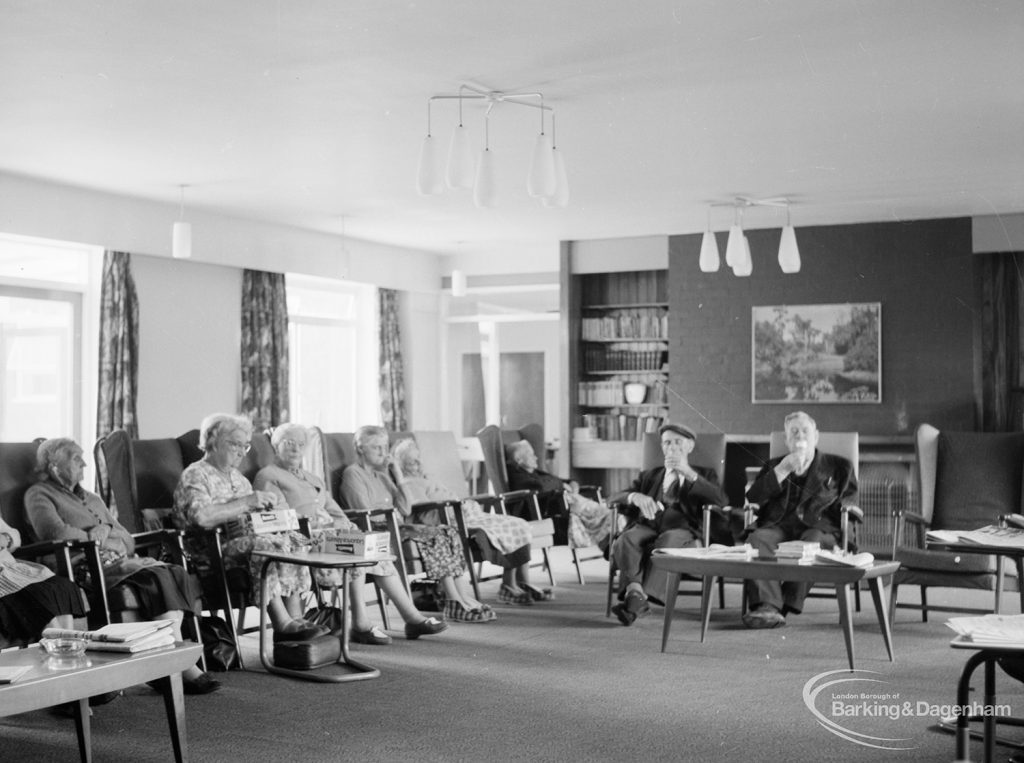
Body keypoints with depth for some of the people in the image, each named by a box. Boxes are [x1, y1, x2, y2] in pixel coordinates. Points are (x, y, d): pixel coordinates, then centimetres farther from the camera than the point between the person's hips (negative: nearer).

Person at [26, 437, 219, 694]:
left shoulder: (92, 498, 29)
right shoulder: (39, 495, 7)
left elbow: (128, 539, 20)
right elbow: (56, 532, -15)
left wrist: (106, 530, -2)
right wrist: (94, 537, -1)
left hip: (121, 561, 8)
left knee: (176, 574, -20)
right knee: (157, 579, -29)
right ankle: (183, 669, -28)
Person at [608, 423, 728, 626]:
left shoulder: (705, 475, 24)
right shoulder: (649, 476, 30)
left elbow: (722, 502, 2)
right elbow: (616, 498, 15)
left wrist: (690, 474, -7)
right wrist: (635, 496, -9)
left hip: (682, 529, -2)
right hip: (647, 527, 3)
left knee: (668, 542, -39)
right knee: (626, 540, -33)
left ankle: (638, 601, -48)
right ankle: (634, 591, -50)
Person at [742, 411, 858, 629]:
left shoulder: (838, 466, 25)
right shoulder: (774, 466, 29)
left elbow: (850, 501, 20)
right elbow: (751, 499, 13)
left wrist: (846, 507, -4)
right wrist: (783, 470, 4)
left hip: (820, 529, -1)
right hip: (778, 527, 1)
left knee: (812, 541, -39)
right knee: (757, 538, -34)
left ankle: (787, 606, -39)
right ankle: (766, 606, -47)